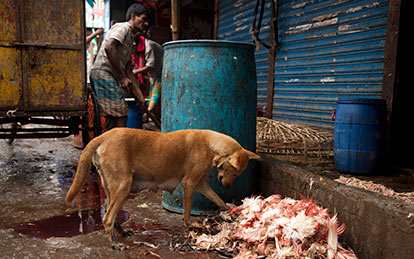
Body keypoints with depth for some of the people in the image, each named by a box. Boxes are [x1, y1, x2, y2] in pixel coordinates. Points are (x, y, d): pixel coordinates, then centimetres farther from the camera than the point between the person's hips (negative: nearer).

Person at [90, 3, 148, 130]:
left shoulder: (130, 39, 27)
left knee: (112, 118, 10)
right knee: (121, 115, -10)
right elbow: (109, 47, -20)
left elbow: (129, 71, 24)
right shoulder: (123, 27, -1)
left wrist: (140, 95, 18)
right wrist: (122, 77, -17)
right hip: (104, 73, -10)